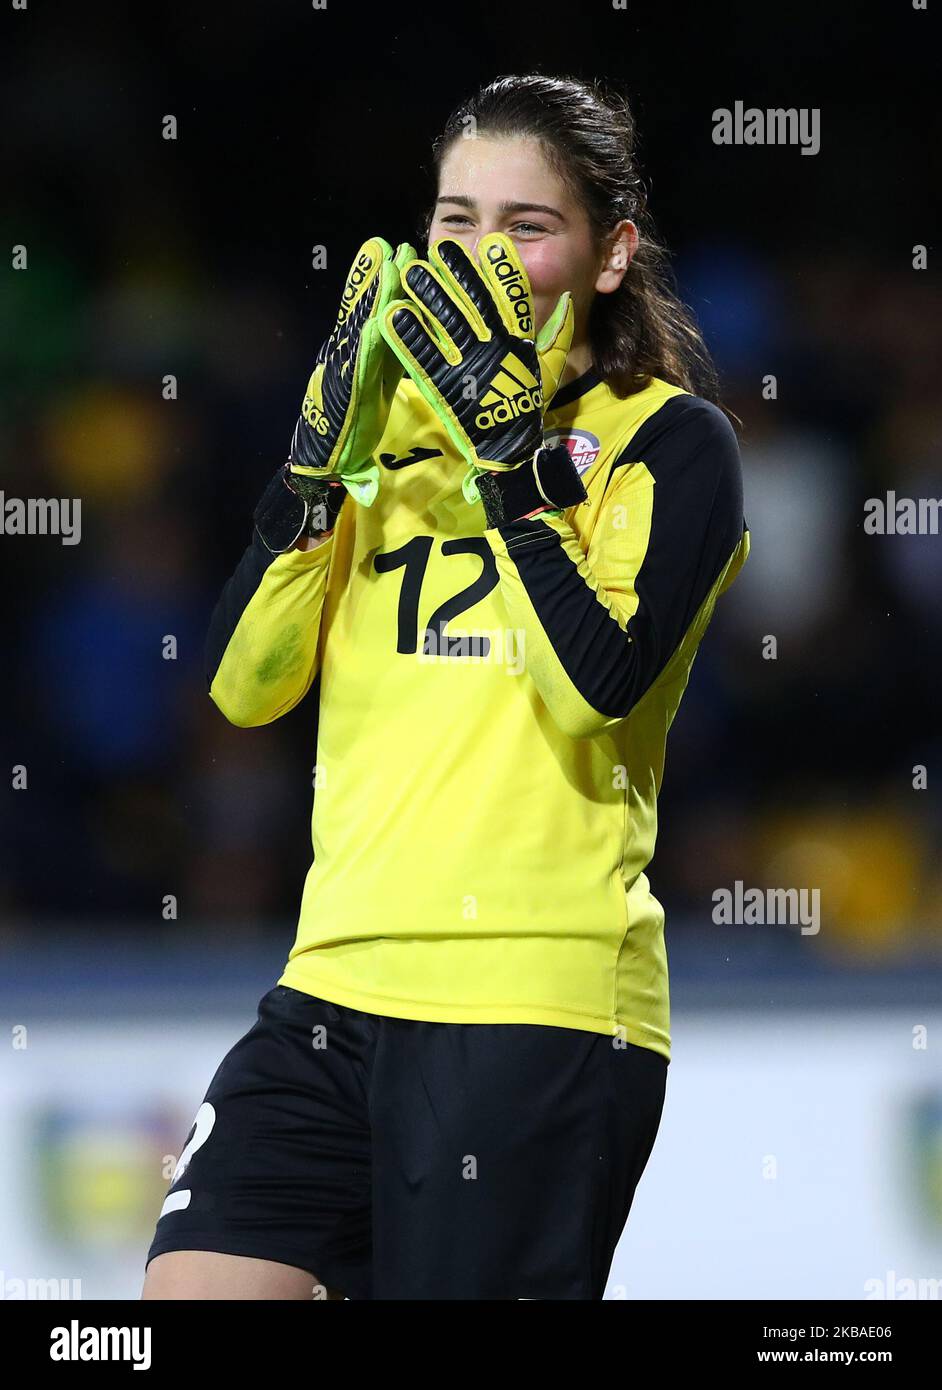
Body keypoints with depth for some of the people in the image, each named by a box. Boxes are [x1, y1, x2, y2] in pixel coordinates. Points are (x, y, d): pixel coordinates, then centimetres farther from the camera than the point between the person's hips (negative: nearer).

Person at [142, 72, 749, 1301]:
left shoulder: (671, 441, 0)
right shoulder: (402, 410, 16)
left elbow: (601, 682, -17)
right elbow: (244, 684, 7)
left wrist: (509, 449, -16)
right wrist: (322, 456, -4)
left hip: (537, 1014, -5)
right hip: (336, 989, 5)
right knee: (187, 1287, -8)